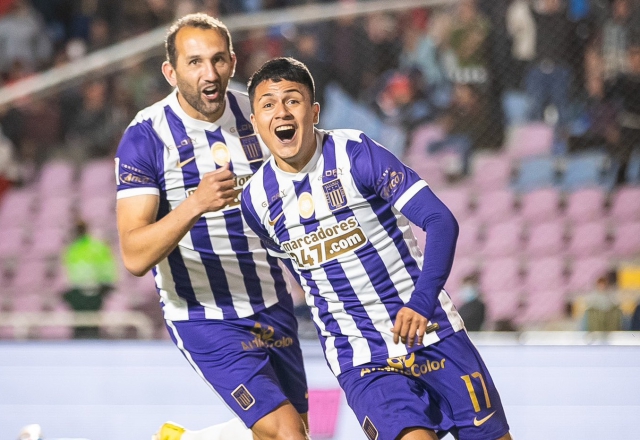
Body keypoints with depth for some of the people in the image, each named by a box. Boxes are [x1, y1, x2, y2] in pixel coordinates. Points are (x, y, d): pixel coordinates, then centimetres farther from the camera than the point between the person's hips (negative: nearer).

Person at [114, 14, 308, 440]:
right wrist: (195, 203, -38)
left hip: (273, 306, 6)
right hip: (206, 320, -6)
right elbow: (134, 257, -25)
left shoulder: (257, 113, -1)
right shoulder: (145, 139, -16)